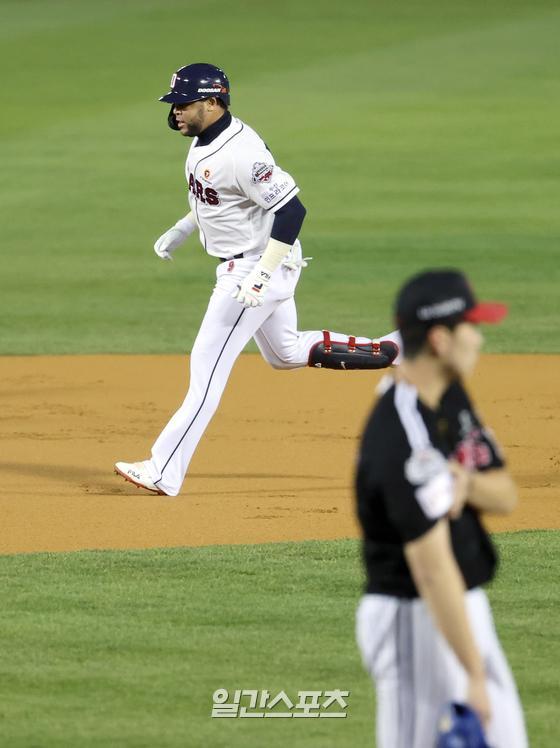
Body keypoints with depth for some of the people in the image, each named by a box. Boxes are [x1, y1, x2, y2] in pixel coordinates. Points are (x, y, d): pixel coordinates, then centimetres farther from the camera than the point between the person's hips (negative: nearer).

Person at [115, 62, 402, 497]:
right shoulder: (204, 142, 4)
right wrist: (182, 230, 15)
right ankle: (392, 351, 26)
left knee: (208, 364, -10)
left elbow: (291, 210, -29)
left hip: (262, 264, -11)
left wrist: (260, 276, -31)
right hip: (242, 266, 11)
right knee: (286, 353, 24)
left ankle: (165, 472, -10)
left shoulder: (240, 152, -26)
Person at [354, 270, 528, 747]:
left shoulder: (452, 397, 5)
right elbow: (431, 567, -29)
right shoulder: (404, 440, -26)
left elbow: (505, 496, 8)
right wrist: (474, 674, -30)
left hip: (466, 606, 10)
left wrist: (465, 482, -17)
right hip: (415, 619, -10)